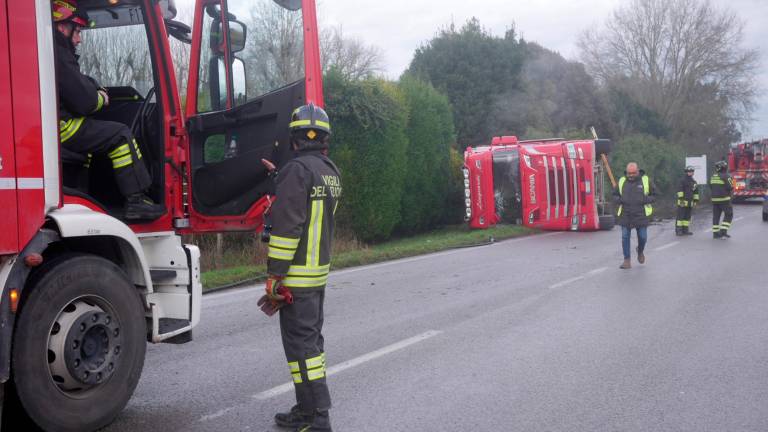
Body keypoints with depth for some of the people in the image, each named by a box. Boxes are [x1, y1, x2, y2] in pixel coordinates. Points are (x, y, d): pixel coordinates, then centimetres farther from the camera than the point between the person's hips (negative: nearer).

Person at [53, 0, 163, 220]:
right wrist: (101, 99, 2)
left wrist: (97, 92, 7)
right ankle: (135, 201, -9)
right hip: (61, 129, -10)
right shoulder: (58, 55, -16)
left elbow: (77, 86, 25)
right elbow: (84, 102, -18)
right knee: (120, 135, -6)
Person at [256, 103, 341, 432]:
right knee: (311, 340, 15)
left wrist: (275, 275, -18)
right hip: (320, 271, 9)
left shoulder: (298, 169, -15)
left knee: (301, 344, -5)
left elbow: (287, 226, -20)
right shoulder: (332, 172, 12)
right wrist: (278, 176, 33)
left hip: (297, 275, -9)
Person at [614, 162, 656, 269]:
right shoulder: (622, 181, 6)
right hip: (625, 215, 1)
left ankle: (640, 252, 37)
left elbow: (654, 195, 7)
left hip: (641, 215, -1)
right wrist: (618, 199, -7)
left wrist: (646, 199, -14)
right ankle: (627, 261, 4)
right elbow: (615, 194, 16)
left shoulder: (646, 180, 1)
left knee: (642, 237, 4)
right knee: (625, 237, -3)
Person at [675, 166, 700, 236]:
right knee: (680, 216, -8)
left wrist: (696, 201, 15)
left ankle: (685, 230, 13)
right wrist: (681, 198, -21)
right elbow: (680, 190, -14)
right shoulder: (683, 180, -6)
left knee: (687, 216, 8)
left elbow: (696, 192, 20)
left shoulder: (694, 182, 16)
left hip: (690, 202, 7)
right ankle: (678, 230, -7)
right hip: (682, 202, -7)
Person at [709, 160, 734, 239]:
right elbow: (731, 188, -12)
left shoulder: (712, 177, 8)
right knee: (728, 215, 4)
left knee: (716, 216, 9)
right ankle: (723, 231, -5)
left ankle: (715, 233, 8)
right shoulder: (726, 176, -12)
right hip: (724, 199, -6)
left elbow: (710, 188, 12)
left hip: (714, 199, 6)